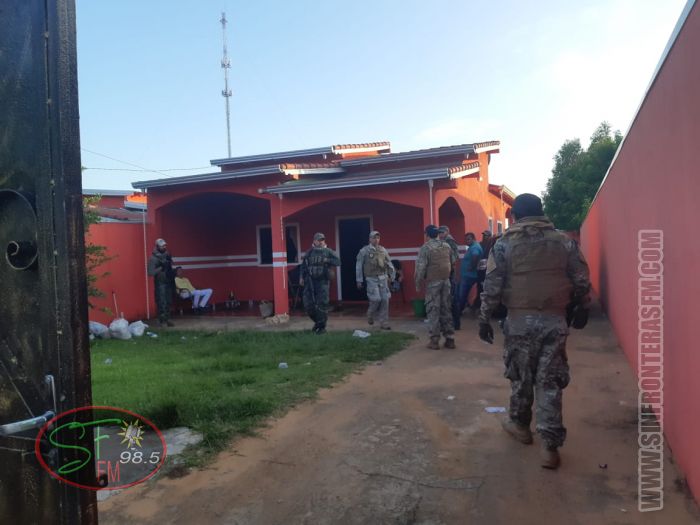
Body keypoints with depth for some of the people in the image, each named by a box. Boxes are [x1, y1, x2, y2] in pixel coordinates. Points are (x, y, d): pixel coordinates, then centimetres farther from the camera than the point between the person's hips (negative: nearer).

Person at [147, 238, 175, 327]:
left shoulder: (167, 254, 7)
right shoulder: (153, 258, -10)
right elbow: (150, 272, -16)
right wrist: (161, 267, -20)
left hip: (169, 282, 6)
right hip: (160, 283, -6)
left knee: (169, 302, 9)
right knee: (162, 302, -7)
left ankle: (167, 319, 17)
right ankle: (162, 321, -1)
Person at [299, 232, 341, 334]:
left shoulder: (328, 252, 3)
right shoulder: (309, 252, 11)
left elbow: (338, 261, -6)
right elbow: (303, 265, 17)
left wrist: (327, 260, -16)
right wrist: (302, 277, 9)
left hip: (322, 281, -3)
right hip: (310, 280, 3)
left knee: (322, 305, -5)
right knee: (308, 304, 2)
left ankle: (322, 327, 6)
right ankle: (317, 321, 26)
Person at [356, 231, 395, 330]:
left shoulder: (383, 250, 8)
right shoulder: (364, 251, -2)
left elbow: (389, 264, 14)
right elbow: (359, 266, -1)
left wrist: (392, 275, 9)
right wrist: (359, 280, -2)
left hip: (383, 278, 4)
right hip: (372, 279, -4)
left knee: (385, 300, 1)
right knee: (376, 299, -10)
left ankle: (384, 323, 10)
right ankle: (370, 315, 21)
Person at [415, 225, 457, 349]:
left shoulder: (425, 247, -11)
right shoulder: (446, 245, 7)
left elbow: (420, 268, -13)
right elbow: (453, 261, 13)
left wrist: (418, 284, -5)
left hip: (432, 282, -5)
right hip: (446, 280, 5)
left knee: (433, 310, 2)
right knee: (446, 309, 11)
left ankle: (435, 340, 4)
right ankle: (449, 339, 15)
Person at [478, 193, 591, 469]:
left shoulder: (504, 244, -2)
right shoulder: (564, 242, 4)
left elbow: (492, 286, -5)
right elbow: (581, 282, 5)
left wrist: (484, 319, 2)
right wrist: (582, 310, 19)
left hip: (520, 320, -1)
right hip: (555, 320, 1)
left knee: (521, 376, 16)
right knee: (550, 382, 5)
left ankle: (520, 424, 34)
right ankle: (550, 445, 5)